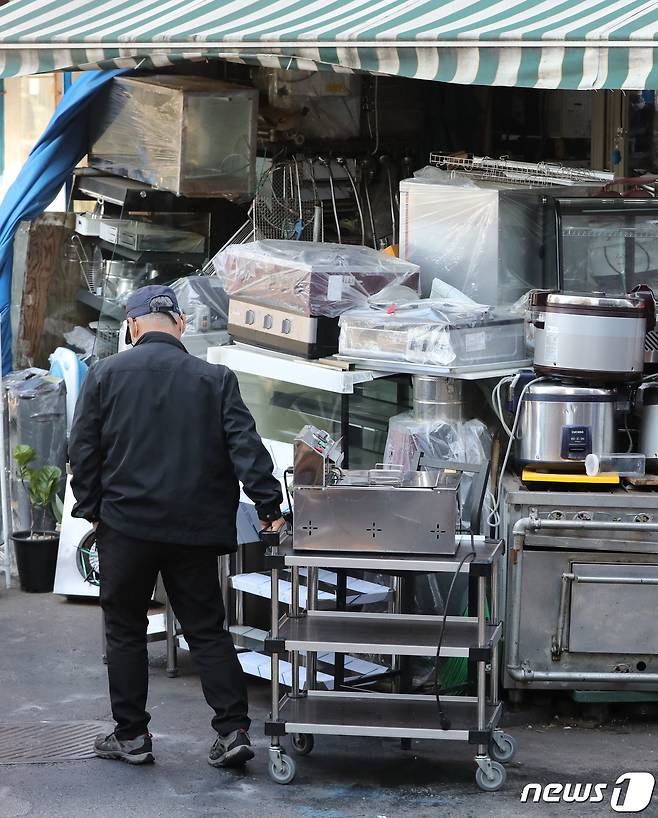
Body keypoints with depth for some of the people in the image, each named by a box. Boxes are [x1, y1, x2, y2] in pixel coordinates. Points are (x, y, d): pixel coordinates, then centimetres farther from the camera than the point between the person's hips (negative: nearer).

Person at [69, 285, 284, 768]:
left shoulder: (105, 375, 1)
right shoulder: (214, 379, 1)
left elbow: (84, 450, 3)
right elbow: (246, 446, -5)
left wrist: (91, 509, 12)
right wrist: (268, 504, -5)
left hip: (126, 525, -1)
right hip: (195, 528, 1)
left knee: (125, 629, 11)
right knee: (207, 629, 8)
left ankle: (131, 735, 14)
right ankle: (234, 729, 0)